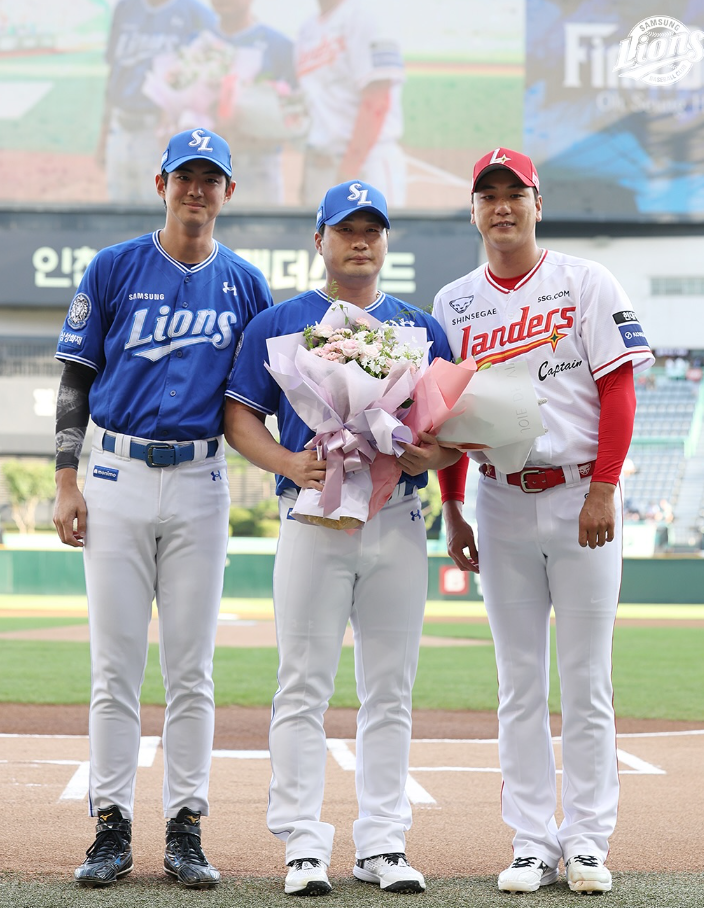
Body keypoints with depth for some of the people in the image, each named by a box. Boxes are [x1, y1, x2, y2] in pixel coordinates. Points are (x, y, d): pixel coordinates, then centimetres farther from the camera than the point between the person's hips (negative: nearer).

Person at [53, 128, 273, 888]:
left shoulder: (245, 284, 8)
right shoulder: (113, 269, 3)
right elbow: (75, 379, 4)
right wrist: (66, 482, -3)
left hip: (200, 482, 1)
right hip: (117, 479, -1)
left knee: (192, 667, 3)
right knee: (115, 662, 0)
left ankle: (186, 829, 9)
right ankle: (111, 827, 7)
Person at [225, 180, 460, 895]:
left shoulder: (420, 328, 15)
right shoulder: (278, 324, 8)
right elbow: (239, 414, 4)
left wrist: (434, 455, -9)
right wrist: (289, 463, -13)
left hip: (399, 525, 2)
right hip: (313, 517, -2)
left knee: (390, 692, 5)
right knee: (304, 687, -4)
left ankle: (382, 844, 11)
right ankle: (304, 846, 1)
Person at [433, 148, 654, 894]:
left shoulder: (586, 284, 0)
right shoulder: (453, 305, 9)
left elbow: (618, 390, -5)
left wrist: (604, 490, -13)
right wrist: (451, 510, 5)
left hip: (581, 498, -3)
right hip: (501, 503, 3)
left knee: (586, 679, 1)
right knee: (519, 683, 5)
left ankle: (587, 841, 8)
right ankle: (532, 841, 11)